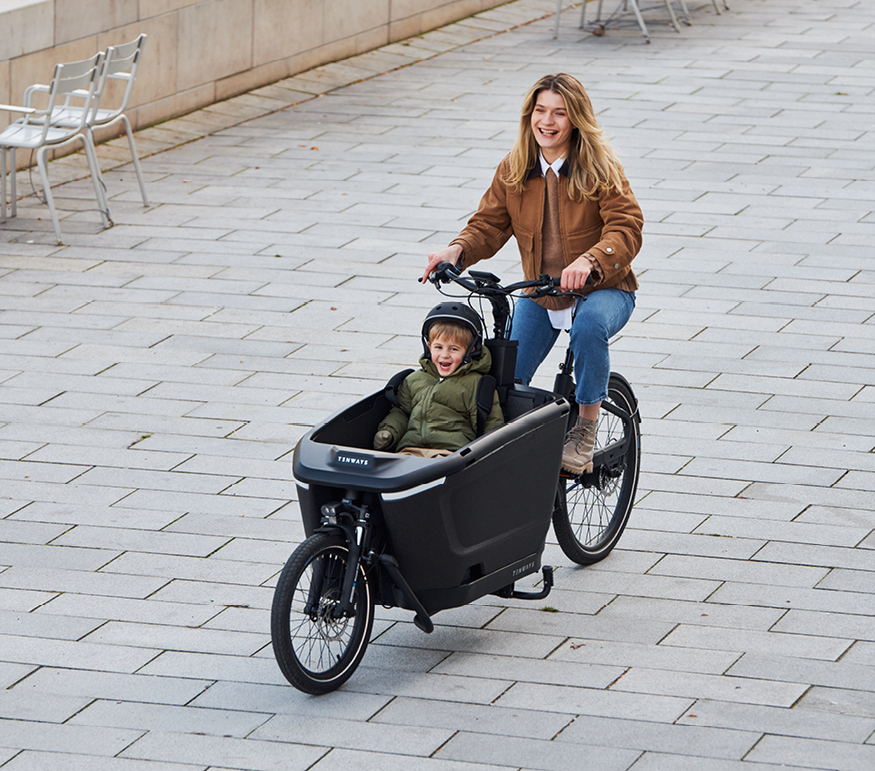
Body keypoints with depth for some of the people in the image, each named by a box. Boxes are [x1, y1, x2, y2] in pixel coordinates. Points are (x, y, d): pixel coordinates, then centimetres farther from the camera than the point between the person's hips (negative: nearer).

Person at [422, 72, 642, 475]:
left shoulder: (601, 169, -14)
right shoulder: (513, 170, -1)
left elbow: (626, 228, -23)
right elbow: (489, 224, 1)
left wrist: (588, 262, -42)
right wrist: (458, 250, -22)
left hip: (602, 289, -5)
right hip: (539, 293, 5)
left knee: (589, 325, -38)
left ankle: (585, 430, -22)